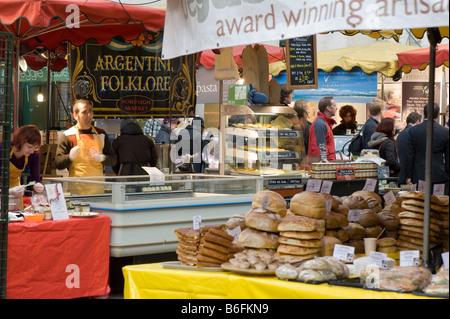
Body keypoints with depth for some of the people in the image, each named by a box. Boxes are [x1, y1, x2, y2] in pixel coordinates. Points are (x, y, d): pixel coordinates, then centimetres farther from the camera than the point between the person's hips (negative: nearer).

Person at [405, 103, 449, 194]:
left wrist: (408, 176, 7)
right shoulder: (445, 131, -1)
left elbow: (410, 156, 1)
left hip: (419, 176, 1)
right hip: (440, 176, 0)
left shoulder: (413, 130, -1)